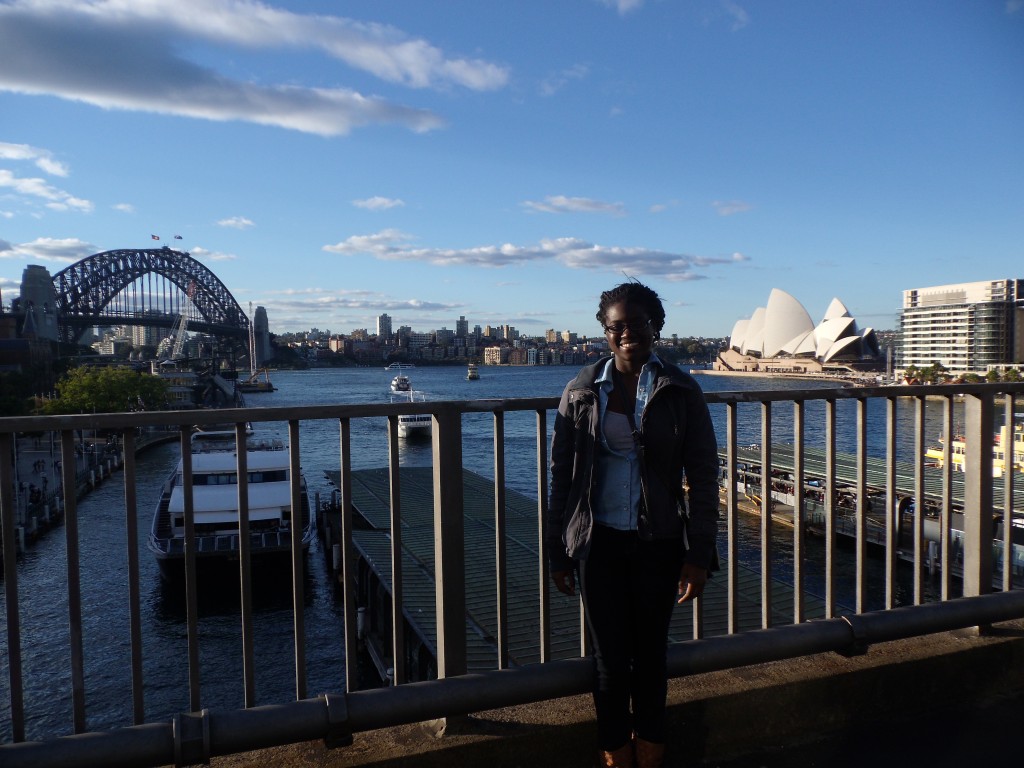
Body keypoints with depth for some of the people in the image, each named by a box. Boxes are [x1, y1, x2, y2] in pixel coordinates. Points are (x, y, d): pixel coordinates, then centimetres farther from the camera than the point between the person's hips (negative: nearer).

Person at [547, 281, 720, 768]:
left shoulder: (680, 392, -2)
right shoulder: (582, 391, 0)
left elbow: (702, 477, -1)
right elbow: (562, 475, 3)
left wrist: (698, 555, -5)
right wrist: (558, 551, 3)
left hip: (658, 543, 0)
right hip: (599, 542, 0)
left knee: (650, 655, 14)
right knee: (610, 659, 8)